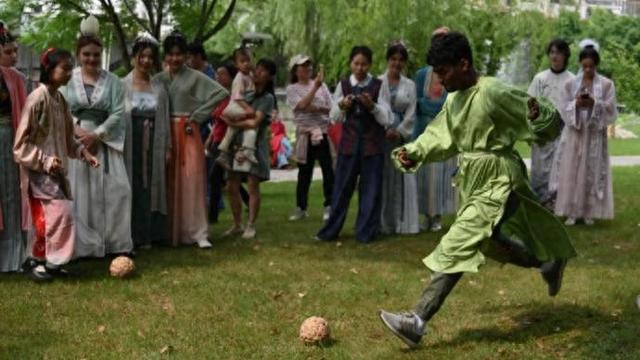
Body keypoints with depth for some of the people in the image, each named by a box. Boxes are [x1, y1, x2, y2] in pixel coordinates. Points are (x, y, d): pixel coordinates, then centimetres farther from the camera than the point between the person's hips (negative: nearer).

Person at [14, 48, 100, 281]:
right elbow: (21, 143, -16)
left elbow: (66, 137, 19)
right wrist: (44, 160, -21)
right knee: (62, 214, -12)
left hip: (56, 169, 8)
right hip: (40, 170, -8)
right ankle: (47, 262, -1)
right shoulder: (37, 98, -16)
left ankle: (44, 261, 20)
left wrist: (83, 152, 5)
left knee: (49, 217, 10)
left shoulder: (60, 99, 9)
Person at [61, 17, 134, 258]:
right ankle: (83, 245, 7)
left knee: (116, 190, -7)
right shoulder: (68, 80, 3)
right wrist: (78, 131, -15)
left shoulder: (112, 82, 4)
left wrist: (96, 134, -12)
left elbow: (118, 113, -2)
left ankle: (118, 243, 1)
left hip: (105, 143, 0)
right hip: (75, 142, 0)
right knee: (80, 193, 0)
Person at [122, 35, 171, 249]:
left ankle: (148, 234, 12)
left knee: (150, 188, 5)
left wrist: (167, 147, 4)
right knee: (131, 189, 0)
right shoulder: (122, 85, 0)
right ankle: (131, 235, 7)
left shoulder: (159, 88, 9)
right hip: (129, 147, -3)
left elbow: (165, 119, 9)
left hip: (153, 148, 3)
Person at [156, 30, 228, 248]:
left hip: (188, 133, -2)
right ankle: (170, 231, 12)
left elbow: (221, 93, -3)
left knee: (192, 179, -7)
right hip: (165, 134, 2)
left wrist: (198, 115, -3)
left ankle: (199, 233, -5)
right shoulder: (158, 79, 9)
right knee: (169, 182, 3)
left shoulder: (195, 77, 2)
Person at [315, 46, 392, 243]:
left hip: (372, 144, -1)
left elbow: (386, 119, -4)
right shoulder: (343, 85, 5)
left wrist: (372, 106, -21)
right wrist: (342, 105, -13)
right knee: (341, 188, 5)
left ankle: (365, 232, 13)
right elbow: (334, 117, 7)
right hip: (349, 142, 2)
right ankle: (330, 231, 15)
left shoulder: (379, 86, -2)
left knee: (370, 189, 2)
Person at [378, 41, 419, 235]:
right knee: (382, 177, -1)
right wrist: (384, 130, -12)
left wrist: (399, 132, -9)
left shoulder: (410, 85, 9)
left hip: (402, 135, 1)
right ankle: (383, 222, 4)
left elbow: (411, 113, 4)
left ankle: (404, 221, 4)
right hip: (380, 135, -1)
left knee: (404, 178, -1)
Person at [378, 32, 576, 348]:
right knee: (490, 243, 23)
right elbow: (439, 137, 16)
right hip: (472, 184, 9)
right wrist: (413, 153, -1)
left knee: (455, 248, -14)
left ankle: (417, 322, -14)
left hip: (497, 186, -9)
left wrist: (539, 116, -36)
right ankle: (548, 264, 47)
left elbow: (551, 124, -14)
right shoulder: (454, 98, 4)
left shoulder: (495, 94, -20)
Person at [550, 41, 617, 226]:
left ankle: (589, 211, 10)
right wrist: (576, 103, -15)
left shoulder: (607, 84, 0)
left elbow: (611, 110, -3)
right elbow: (565, 109, 4)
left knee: (592, 172, 1)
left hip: (595, 134, -1)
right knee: (571, 172, -2)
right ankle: (572, 211, 4)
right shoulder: (570, 84, 4)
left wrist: (594, 103, -18)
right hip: (574, 133, 1)